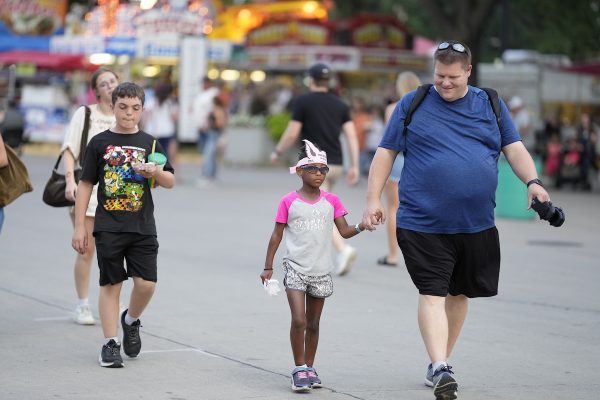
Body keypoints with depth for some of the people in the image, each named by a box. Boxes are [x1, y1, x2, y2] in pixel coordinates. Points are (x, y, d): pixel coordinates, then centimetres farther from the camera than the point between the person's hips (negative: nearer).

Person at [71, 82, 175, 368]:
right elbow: (85, 185, 4)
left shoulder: (149, 144, 8)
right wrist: (80, 226, 0)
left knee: (146, 284, -6)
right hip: (108, 227, -1)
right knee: (111, 284, 1)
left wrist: (156, 172, -14)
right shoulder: (100, 143, 3)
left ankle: (131, 321, 24)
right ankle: (110, 344, 8)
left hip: (143, 228, 1)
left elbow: (170, 182, 10)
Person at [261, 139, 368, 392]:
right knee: (298, 320, -14)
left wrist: (361, 227, -18)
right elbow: (277, 235, 4)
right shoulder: (288, 202, -2)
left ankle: (309, 368, 23)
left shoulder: (331, 201, 4)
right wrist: (268, 266, 2)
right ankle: (299, 370, -5)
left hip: (321, 271, 3)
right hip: (295, 269, -3)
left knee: (313, 324, 11)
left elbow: (345, 232, 2)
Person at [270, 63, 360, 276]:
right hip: (335, 164, 6)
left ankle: (343, 249, -28)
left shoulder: (303, 102, -4)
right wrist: (354, 166, 2)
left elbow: (292, 134, -6)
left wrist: (277, 152, 10)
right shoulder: (340, 105, 10)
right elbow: (352, 135, 2)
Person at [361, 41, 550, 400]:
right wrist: (374, 199, -2)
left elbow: (515, 148, 9)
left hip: (477, 225, 3)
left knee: (459, 293, 13)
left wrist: (533, 182, -9)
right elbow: (386, 152, 6)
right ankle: (440, 369, -19)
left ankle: (440, 361, 28)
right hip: (423, 224, -3)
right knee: (432, 294, -13)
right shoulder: (413, 104, 3)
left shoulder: (491, 105, 9)